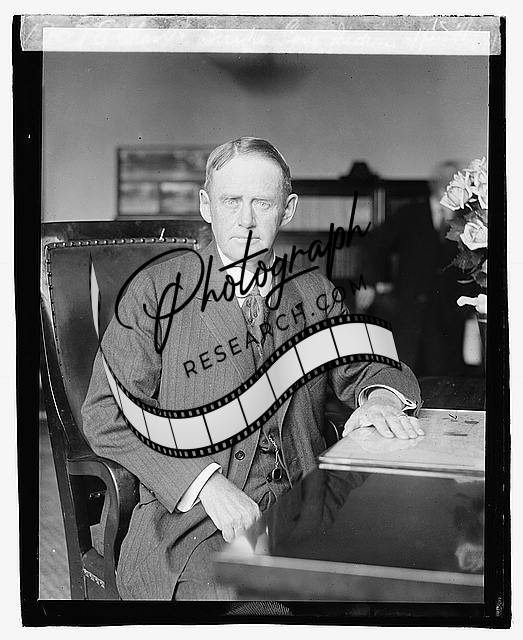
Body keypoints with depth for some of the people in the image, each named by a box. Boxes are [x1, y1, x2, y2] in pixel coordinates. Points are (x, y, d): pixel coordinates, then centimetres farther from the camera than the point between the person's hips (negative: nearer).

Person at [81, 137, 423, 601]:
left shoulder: (315, 294, 13)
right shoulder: (157, 290, 1)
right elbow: (109, 414, -5)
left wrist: (380, 395, -13)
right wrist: (207, 482, -18)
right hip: (193, 521, -3)